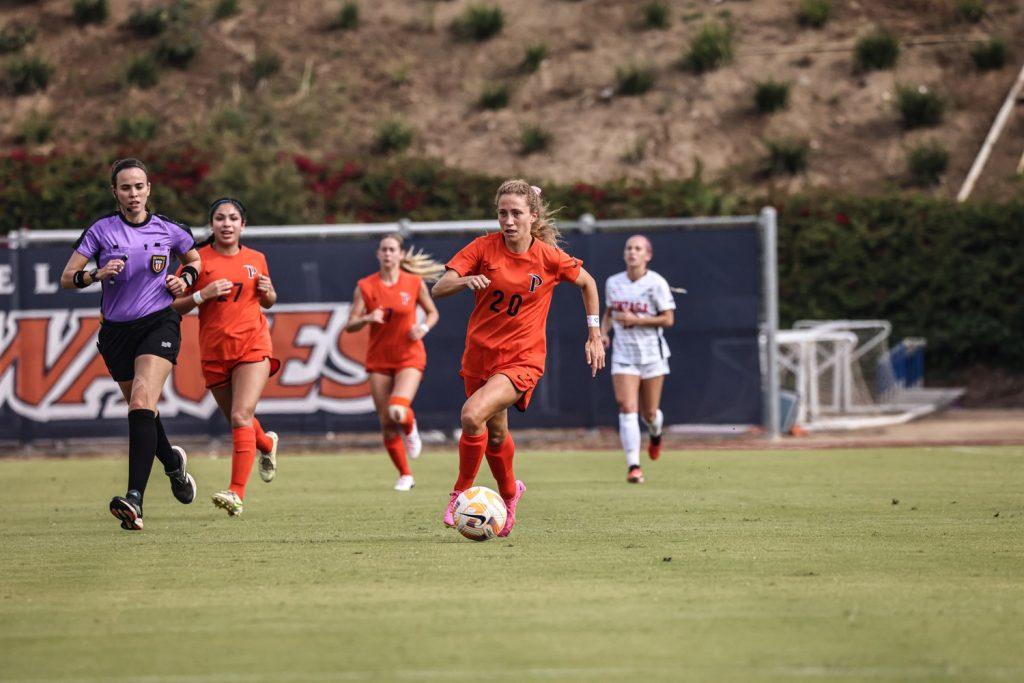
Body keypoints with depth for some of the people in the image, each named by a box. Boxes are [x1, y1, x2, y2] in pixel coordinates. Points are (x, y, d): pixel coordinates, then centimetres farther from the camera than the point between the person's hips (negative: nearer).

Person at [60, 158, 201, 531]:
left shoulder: (167, 230, 2)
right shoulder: (101, 230, -1)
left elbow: (194, 257, 22)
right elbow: (67, 277, -1)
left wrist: (185, 279, 2)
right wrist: (97, 274, -19)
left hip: (158, 323, -3)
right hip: (116, 330, 3)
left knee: (141, 404, -22)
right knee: (140, 410, 13)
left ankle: (135, 499, -32)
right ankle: (173, 462, 48)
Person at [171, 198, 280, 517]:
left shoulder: (256, 259, 7)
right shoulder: (198, 260, 0)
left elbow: (268, 302, 22)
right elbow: (175, 305, -2)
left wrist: (267, 292, 0)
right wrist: (203, 294, -18)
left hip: (253, 345, -1)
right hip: (214, 350, 1)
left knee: (241, 417, -18)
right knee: (236, 419, 15)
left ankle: (237, 493, -23)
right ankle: (267, 444, 50)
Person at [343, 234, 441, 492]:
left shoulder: (414, 283, -3)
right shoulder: (365, 286, -2)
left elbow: (432, 312, 11)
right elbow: (350, 325, -3)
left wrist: (423, 328, -10)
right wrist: (367, 318, -24)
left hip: (409, 357, -2)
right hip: (379, 359, 2)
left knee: (397, 411, -25)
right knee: (386, 422, 0)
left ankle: (410, 429, 13)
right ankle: (405, 475, 17)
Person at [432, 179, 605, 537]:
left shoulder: (549, 258, -9)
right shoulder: (484, 247, -7)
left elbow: (587, 283, 11)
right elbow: (439, 288, -14)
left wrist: (594, 335, 10)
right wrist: (466, 280, -35)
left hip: (521, 359, -4)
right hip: (480, 352, 4)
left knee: (473, 415, -26)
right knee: (494, 432, 18)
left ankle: (461, 492, -6)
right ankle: (509, 492, 48)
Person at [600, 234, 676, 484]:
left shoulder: (656, 283, -9)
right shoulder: (613, 283, 4)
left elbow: (668, 319, -10)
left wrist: (636, 320, -19)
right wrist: (603, 332, 0)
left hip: (652, 354, -2)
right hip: (623, 355, 2)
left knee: (649, 413, 8)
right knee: (627, 407, -15)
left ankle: (656, 435, 46)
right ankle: (633, 466, -17)